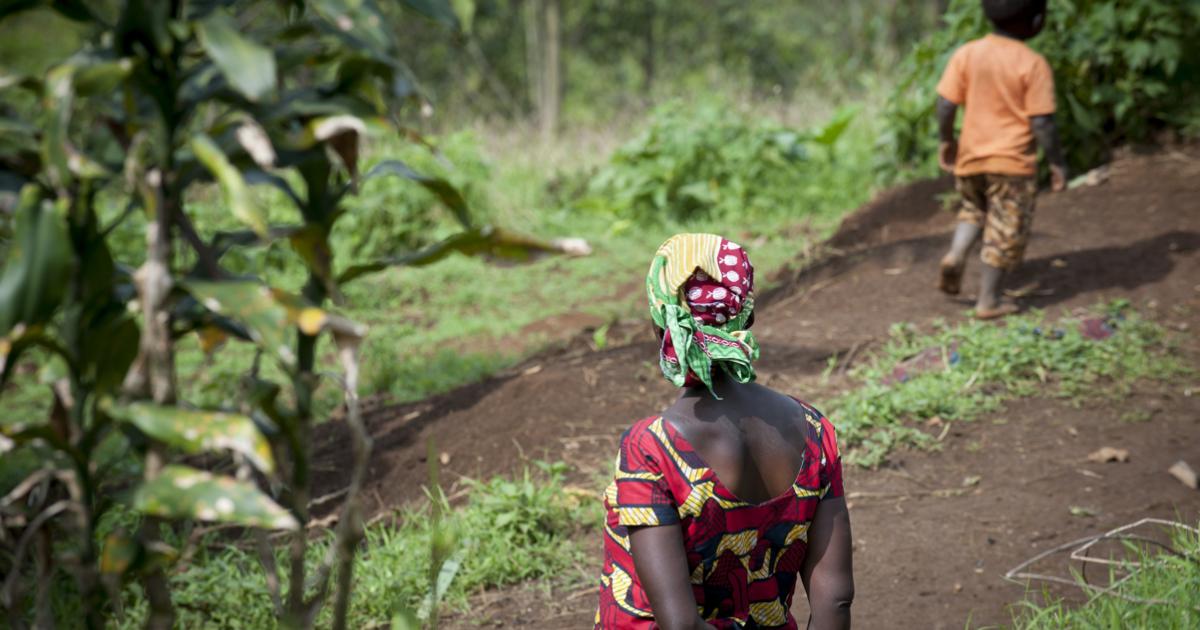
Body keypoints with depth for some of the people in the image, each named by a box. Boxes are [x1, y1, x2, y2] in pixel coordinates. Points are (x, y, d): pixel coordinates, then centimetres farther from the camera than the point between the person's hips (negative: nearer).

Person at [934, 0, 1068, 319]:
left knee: (974, 210, 28)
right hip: (1012, 161, -4)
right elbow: (1042, 122, -14)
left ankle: (956, 254, 2)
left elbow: (945, 103, -4)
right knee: (1005, 231, 9)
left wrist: (946, 140, 12)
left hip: (971, 157, 4)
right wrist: (1057, 162, -3)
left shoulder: (966, 53, -3)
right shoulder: (1033, 64, -13)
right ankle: (988, 300, 13)